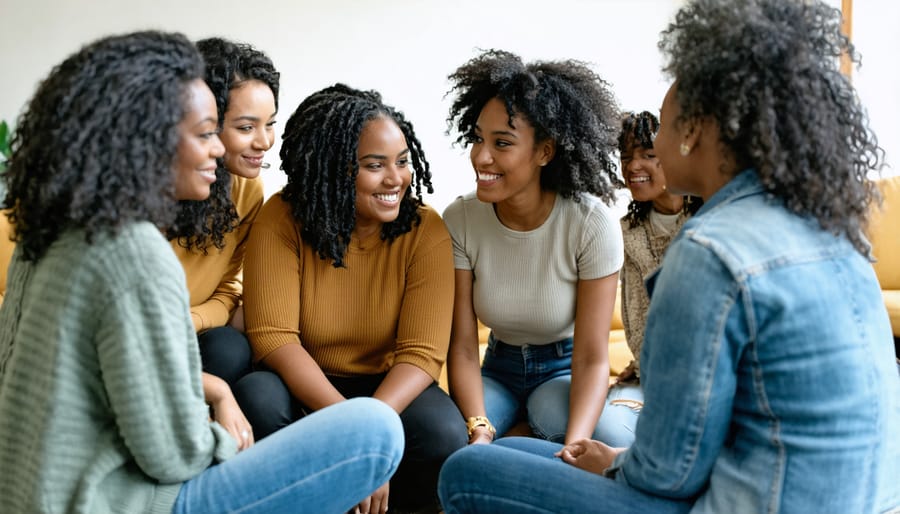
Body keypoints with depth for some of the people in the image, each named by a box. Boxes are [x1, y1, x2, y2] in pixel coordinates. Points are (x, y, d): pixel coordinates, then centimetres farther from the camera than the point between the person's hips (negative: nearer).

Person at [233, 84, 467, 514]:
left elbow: (422, 353, -18)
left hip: (389, 391, 0)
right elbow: (272, 335, -21)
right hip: (303, 387, 0)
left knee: (444, 439, -30)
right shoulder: (283, 219, -14)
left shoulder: (426, 231, -12)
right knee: (256, 399, -32)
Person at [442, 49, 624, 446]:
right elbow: (462, 346, -13)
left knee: (557, 423, -35)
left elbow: (592, 358, -19)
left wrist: (575, 447, -37)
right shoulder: (459, 220, -13)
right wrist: (478, 428, -31)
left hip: (564, 370, -1)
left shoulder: (593, 224, -20)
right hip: (498, 369, 2)